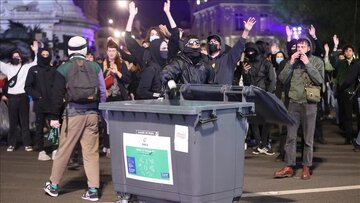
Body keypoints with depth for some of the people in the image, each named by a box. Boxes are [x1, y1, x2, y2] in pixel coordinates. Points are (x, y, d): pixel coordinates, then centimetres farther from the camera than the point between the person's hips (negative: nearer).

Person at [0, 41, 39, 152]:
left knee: (24, 122, 4)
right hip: (11, 98, 2)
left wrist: (36, 51, -16)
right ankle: (11, 144, 12)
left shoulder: (26, 67, 5)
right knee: (12, 122, 6)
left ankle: (27, 144, 8)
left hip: (23, 97, -1)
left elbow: (37, 63, -5)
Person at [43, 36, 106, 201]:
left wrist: (54, 116, 1)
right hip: (92, 113, 2)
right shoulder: (95, 66, 4)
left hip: (73, 113, -2)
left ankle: (53, 185, 21)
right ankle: (93, 190, 5)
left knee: (63, 151, 8)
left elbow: (57, 94, -3)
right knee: (91, 152, 6)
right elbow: (103, 92, 7)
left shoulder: (63, 68, -1)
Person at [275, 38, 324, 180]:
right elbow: (282, 79, 2)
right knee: (290, 136, 2)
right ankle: (289, 167, 7)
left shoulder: (316, 61, 2)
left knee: (308, 138, 3)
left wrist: (307, 64, -13)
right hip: (294, 102, 3)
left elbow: (320, 80, -11)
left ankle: (306, 167, 11)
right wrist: (290, 63, -7)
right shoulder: (293, 61, 10)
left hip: (309, 103, -3)